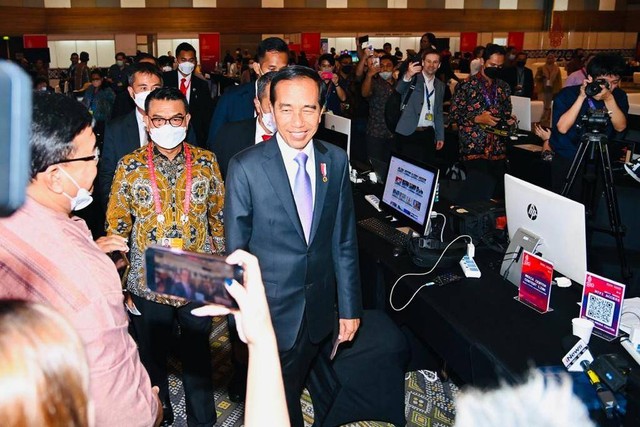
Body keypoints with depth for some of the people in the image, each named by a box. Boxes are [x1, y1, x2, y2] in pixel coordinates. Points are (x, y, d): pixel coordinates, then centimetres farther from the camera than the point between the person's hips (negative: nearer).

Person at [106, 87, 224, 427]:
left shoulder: (206, 162, -3)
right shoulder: (129, 166, -6)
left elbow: (219, 216, 5)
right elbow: (116, 227, 0)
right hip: (148, 282, 0)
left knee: (197, 355, 17)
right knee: (152, 357, 20)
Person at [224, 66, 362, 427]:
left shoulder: (336, 161, -5)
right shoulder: (245, 167, -16)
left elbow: (344, 239, 0)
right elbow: (236, 251, -9)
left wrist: (350, 306, 2)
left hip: (319, 311, 3)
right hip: (270, 312, -3)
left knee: (295, 387, 26)